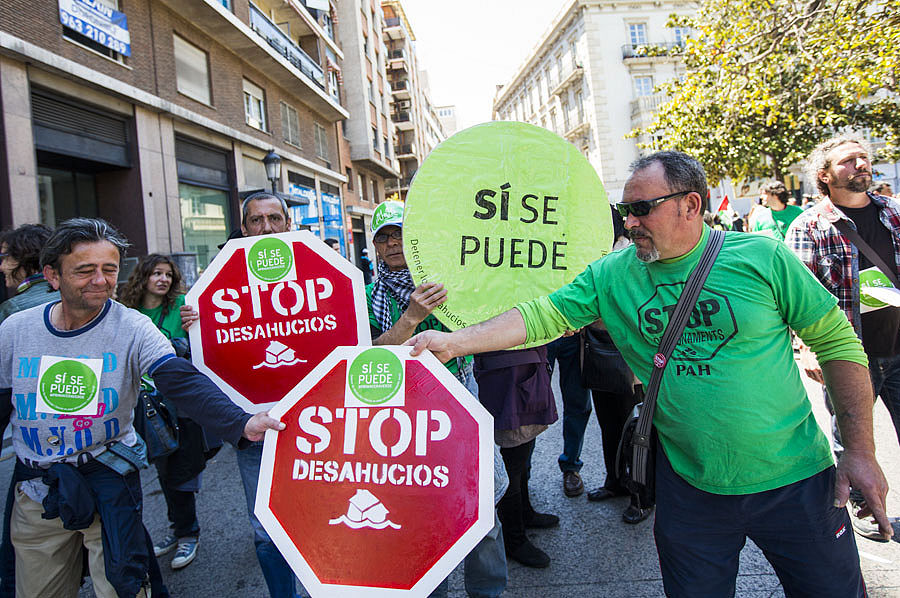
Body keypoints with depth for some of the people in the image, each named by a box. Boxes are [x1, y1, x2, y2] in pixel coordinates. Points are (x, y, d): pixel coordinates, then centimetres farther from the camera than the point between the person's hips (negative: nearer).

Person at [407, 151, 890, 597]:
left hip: (792, 479, 0)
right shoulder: (611, 275, -4)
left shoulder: (761, 257, -9)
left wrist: (860, 451, -7)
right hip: (690, 485, 1)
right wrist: (455, 341, -21)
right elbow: (545, 314, -10)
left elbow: (837, 342, -4)